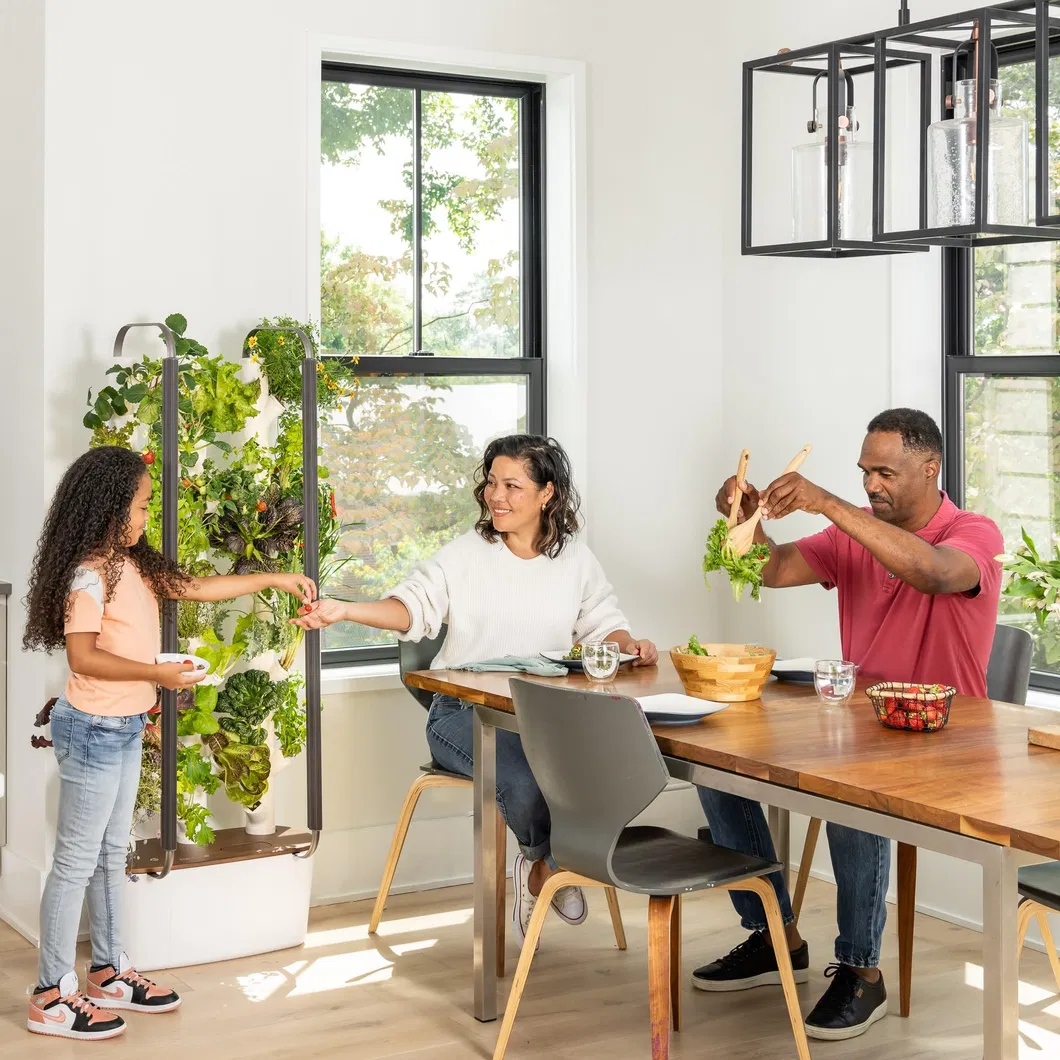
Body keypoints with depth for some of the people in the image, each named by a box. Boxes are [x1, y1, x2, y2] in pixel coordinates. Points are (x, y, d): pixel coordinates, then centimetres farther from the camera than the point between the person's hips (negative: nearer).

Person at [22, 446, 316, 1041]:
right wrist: (161, 673, -24)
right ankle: (52, 997, 7)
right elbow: (82, 656, -23)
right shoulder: (89, 574, -20)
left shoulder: (131, 565, 7)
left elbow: (194, 587, 15)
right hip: (93, 730, -9)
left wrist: (275, 581, 14)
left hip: (124, 729, 9)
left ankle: (108, 973, 28)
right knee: (77, 860, -2)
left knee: (112, 853, 17)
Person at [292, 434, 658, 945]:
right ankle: (549, 862, 4)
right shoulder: (467, 553, 3)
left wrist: (628, 644, -8)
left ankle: (541, 868, 2)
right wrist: (343, 611, -17)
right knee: (524, 784, -32)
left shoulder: (575, 558, 11)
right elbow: (414, 605, -2)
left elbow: (602, 622, 15)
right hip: (466, 711, -2)